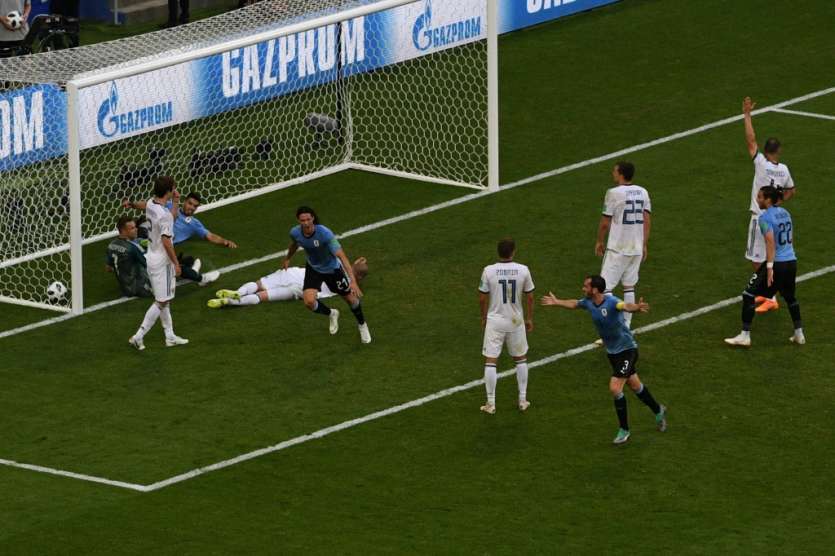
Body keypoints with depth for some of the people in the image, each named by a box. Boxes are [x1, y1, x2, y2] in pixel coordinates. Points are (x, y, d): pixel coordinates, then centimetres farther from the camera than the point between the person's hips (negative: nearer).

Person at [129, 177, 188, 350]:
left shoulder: (150, 205, 1)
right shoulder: (164, 214, -25)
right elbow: (166, 241, -24)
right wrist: (176, 263, -16)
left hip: (152, 256, 9)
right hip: (162, 261, -9)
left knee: (163, 300, 17)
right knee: (162, 301, -1)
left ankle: (170, 336, 25)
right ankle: (139, 336, -4)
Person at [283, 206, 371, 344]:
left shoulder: (325, 234, -37)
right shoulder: (295, 233, -21)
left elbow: (342, 256, -41)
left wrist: (353, 281, -49)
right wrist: (287, 259, 26)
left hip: (332, 269, -3)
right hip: (313, 269, 3)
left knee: (351, 298, 9)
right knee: (309, 301, -16)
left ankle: (362, 325, 43)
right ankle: (331, 314, 20)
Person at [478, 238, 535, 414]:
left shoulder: (489, 271, -12)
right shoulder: (523, 270, -9)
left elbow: (482, 298, -4)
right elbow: (529, 297, 0)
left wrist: (483, 317, 12)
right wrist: (529, 319, 14)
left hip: (494, 320, -2)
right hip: (516, 320, 2)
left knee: (490, 361, 5)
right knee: (521, 359, 19)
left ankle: (491, 403, 5)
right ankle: (523, 400, 22)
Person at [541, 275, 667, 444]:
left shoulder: (611, 302, -29)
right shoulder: (588, 302, -4)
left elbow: (626, 306, -52)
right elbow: (574, 304, 20)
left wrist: (636, 308, -75)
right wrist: (557, 302, 36)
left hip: (627, 349, -8)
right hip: (612, 352, 8)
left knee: (615, 388, -15)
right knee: (634, 385, 20)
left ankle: (624, 429, 1)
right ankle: (658, 411, 43)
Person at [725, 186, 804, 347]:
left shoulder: (765, 217, -13)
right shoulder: (785, 213, 11)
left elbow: (771, 242, -22)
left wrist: (769, 267, -25)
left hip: (777, 263, -8)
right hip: (792, 261, 8)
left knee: (749, 295, 0)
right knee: (790, 297, 27)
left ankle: (745, 336, -1)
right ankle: (799, 334, 32)